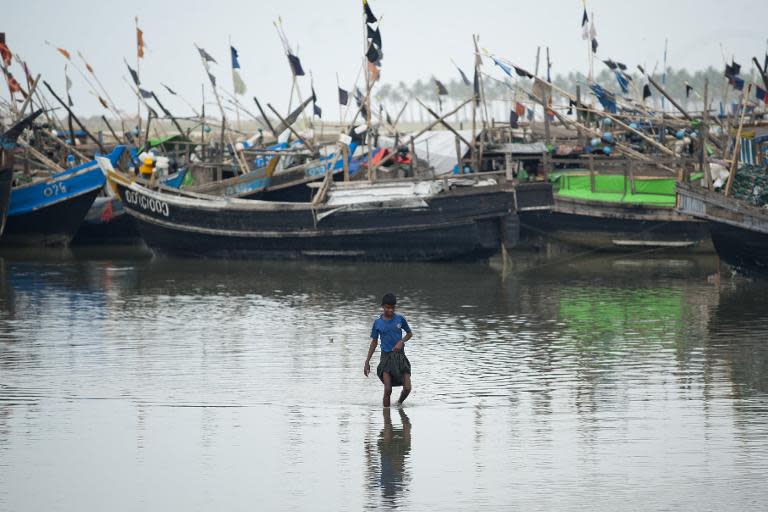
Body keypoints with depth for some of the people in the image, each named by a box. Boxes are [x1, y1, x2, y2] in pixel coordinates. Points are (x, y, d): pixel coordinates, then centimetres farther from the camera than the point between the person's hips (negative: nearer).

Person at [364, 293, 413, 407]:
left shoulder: (400, 319, 0)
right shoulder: (378, 323, 1)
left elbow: (410, 333, 13)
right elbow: (374, 343, 9)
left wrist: (401, 342, -8)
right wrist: (367, 362, 7)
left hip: (400, 356, 1)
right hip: (386, 357, -1)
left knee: (407, 388, -6)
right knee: (388, 390, -12)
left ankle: (399, 403, 23)